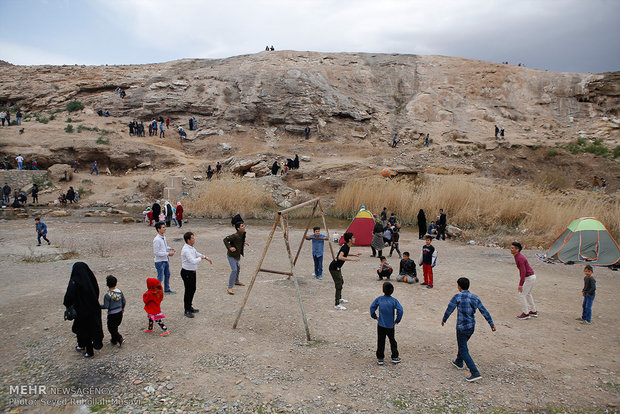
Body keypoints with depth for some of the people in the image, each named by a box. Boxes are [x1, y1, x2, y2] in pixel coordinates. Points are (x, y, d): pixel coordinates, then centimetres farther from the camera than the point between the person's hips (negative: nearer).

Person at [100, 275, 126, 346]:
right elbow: (124, 302, 3)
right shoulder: (120, 292, -6)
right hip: (120, 313, 6)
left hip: (112, 314, -6)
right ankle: (114, 340, 33)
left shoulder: (107, 295, -22)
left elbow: (106, 306, -19)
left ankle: (119, 338, -4)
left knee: (111, 328, 11)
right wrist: (122, 308, 22)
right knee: (115, 327, 23)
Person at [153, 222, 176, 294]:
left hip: (165, 260, 9)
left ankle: (167, 289, 38)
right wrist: (168, 254, -23)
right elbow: (156, 252, -24)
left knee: (167, 275, 22)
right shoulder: (157, 240, -23)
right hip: (160, 261, -9)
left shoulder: (164, 237, 5)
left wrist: (170, 248, 1)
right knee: (160, 278, -2)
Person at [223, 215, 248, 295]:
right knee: (234, 270, -16)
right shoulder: (235, 235, -29)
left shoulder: (243, 234, -2)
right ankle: (229, 288, -10)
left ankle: (236, 281, 49)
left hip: (238, 255, 9)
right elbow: (225, 239, -28)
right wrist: (229, 247, -33)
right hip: (231, 255, -9)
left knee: (238, 268, 25)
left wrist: (243, 244, 7)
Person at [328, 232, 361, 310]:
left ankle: (339, 299, 42)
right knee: (339, 286, -7)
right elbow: (340, 257, -37)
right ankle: (337, 305, 0)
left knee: (341, 282, 25)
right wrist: (352, 259, -36)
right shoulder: (345, 247, -23)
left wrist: (354, 254, 24)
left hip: (337, 268, 10)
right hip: (334, 268, -10)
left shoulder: (347, 246, 6)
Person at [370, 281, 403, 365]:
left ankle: (380, 359, 12)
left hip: (381, 324, 1)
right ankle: (395, 357, 20)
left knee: (380, 341, 8)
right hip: (390, 325, 0)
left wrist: (375, 317, 3)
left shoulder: (379, 299, -4)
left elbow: (372, 307, -7)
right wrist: (397, 320, -6)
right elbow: (400, 310, -17)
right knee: (392, 341, 16)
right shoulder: (394, 300, -8)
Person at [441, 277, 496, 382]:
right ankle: (459, 362, 47)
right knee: (463, 344, 28)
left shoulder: (457, 297, -17)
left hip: (462, 328, -7)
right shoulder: (475, 298, 1)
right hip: (472, 327, 7)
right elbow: (484, 311, 2)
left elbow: (449, 310, -11)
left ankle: (475, 373, -7)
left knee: (463, 351, 1)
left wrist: (443, 320, 6)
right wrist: (492, 324, 8)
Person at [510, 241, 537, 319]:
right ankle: (533, 312, 32)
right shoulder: (517, 257, 8)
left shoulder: (520, 258, -24)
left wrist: (520, 284, -29)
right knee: (527, 294, 22)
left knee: (522, 294, -3)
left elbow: (523, 272, -29)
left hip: (529, 278, -10)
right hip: (532, 277, 10)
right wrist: (520, 279, 25)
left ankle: (525, 313, 5)